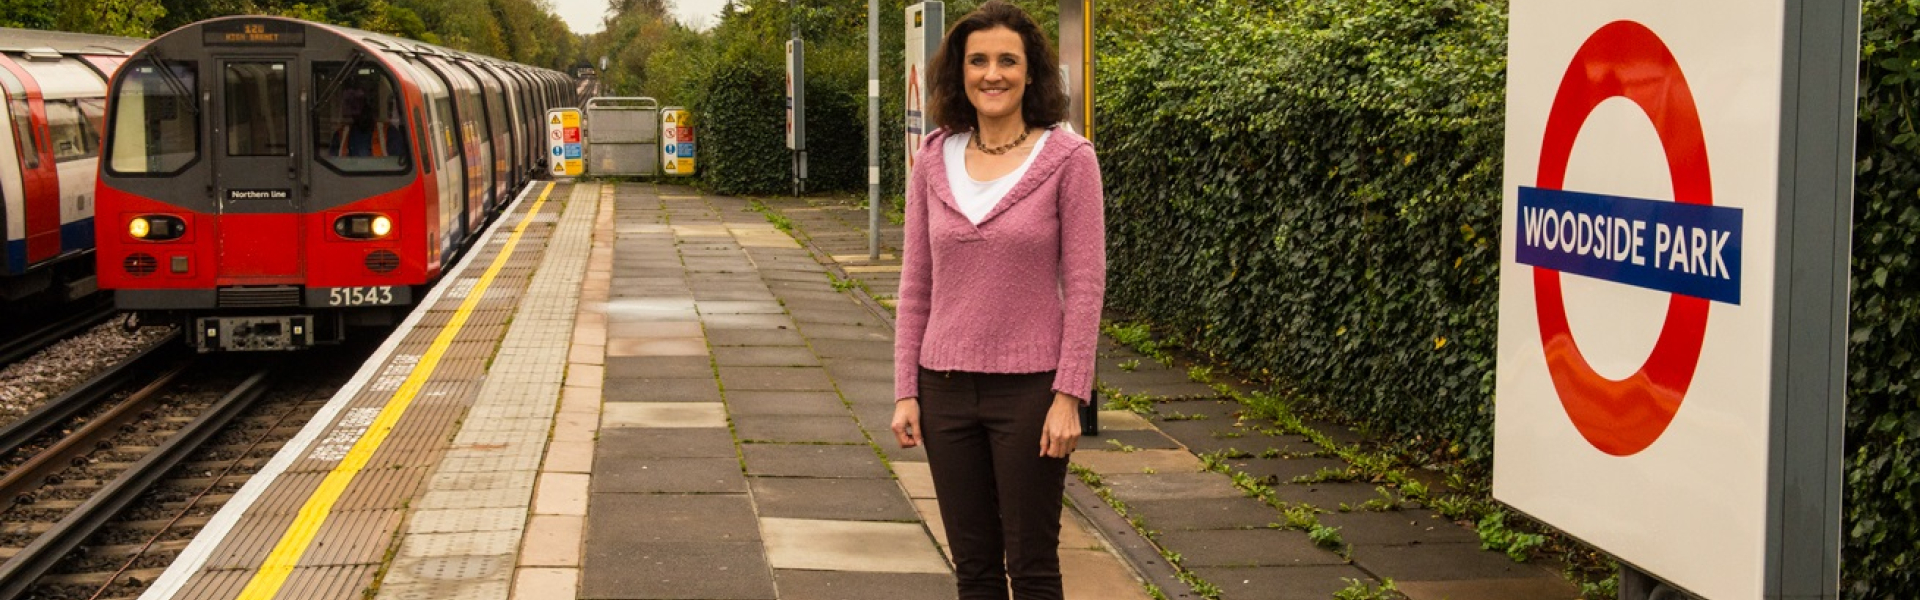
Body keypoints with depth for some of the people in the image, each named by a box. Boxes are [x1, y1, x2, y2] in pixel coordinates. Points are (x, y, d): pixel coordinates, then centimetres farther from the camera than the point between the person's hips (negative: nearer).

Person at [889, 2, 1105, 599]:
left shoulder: (1067, 158, -7)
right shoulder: (934, 160, 4)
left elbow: (1085, 285, -8)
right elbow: (915, 285, 8)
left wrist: (1069, 396, -12)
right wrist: (905, 391, 4)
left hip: (1029, 391, -4)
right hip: (946, 388, 4)